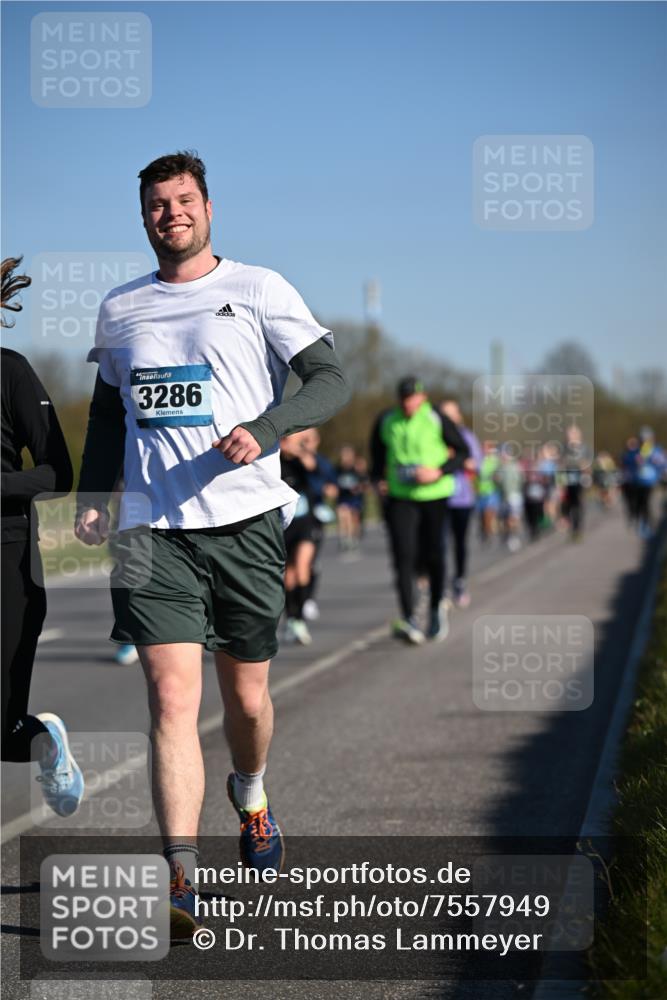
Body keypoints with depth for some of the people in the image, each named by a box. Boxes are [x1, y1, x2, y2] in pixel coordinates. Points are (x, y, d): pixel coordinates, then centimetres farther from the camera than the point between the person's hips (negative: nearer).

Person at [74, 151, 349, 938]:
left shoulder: (258, 290, 3)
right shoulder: (118, 310, 13)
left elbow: (330, 381, -2)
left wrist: (265, 429, -20)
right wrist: (92, 495, 13)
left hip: (245, 520, -1)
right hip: (153, 530, 1)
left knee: (246, 698, 9)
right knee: (172, 699, -13)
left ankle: (250, 796, 43)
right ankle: (181, 882, -16)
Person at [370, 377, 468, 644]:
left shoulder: (437, 419, -6)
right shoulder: (386, 422, 3)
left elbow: (463, 452, -2)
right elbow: (377, 456, 17)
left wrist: (439, 472, -17)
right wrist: (378, 480, -1)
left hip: (434, 496, -1)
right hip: (400, 498, 1)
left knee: (432, 555, 7)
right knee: (403, 556, -12)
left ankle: (437, 606, 34)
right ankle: (410, 621, -17)